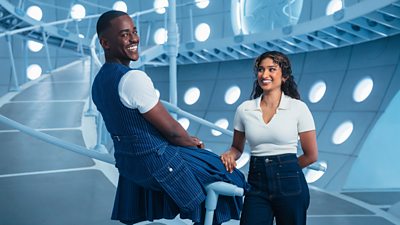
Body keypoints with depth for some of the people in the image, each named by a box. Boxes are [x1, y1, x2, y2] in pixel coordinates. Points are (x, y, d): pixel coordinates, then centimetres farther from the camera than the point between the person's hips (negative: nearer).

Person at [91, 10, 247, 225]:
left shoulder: (98, 82, 4)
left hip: (126, 162, 9)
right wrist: (192, 142, 4)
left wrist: (185, 139, 15)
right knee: (221, 176, 10)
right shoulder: (134, 78, -26)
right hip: (158, 162, -8)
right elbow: (171, 130, -19)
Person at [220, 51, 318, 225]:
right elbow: (237, 147, 15)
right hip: (256, 184, 2)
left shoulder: (298, 108, -3)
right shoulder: (244, 109, 4)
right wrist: (230, 155, -5)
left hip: (289, 184, -1)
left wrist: (284, 167, 7)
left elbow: (311, 155, 2)